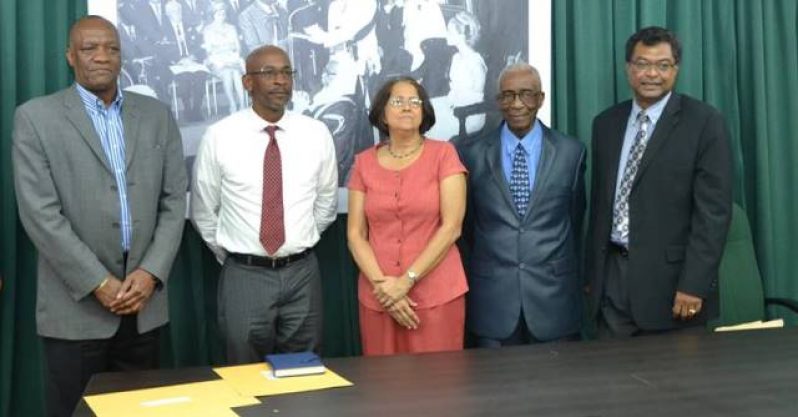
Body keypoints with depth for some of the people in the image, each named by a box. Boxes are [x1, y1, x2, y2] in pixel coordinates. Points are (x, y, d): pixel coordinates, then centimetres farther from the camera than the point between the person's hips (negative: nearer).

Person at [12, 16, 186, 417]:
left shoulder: (157, 115, 8)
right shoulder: (35, 117, -2)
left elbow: (174, 200, 6)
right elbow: (40, 214, -9)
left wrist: (151, 272, -7)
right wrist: (99, 283, -13)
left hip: (145, 300, 3)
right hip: (75, 305, -3)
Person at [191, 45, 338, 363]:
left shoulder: (317, 134, -1)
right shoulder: (219, 136, -6)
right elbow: (203, 212, 5)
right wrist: (232, 257, 10)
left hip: (302, 273, 2)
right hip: (244, 276, -1)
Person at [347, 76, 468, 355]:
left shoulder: (443, 154, -2)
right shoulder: (364, 163, 6)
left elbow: (452, 227, -8)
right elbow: (355, 234, 4)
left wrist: (407, 280, -12)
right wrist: (381, 284, -9)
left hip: (437, 294, -2)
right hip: (378, 296, 2)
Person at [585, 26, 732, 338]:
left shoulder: (704, 122, -6)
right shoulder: (606, 123, 10)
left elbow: (713, 210, -10)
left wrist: (694, 284, -16)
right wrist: (592, 271, 11)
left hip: (670, 278, -4)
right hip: (612, 276, 4)